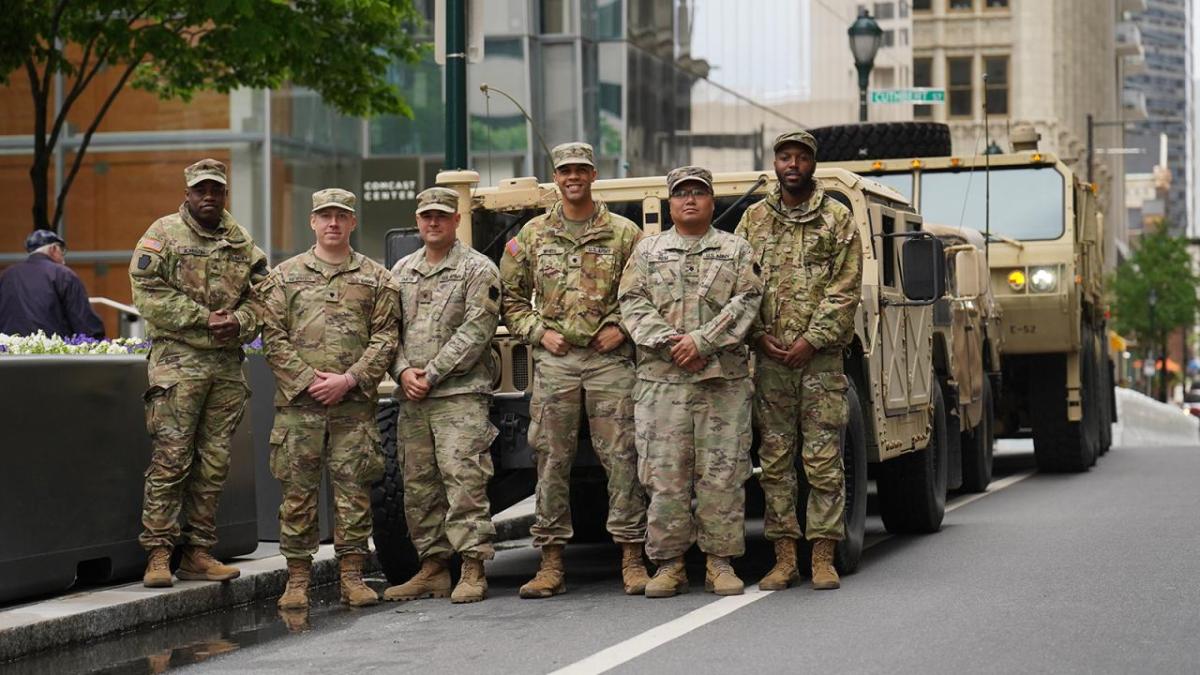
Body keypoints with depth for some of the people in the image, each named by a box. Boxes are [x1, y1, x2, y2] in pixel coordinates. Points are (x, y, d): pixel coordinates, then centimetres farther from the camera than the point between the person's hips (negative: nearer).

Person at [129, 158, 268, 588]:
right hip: (178, 361, -5)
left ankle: (198, 553, 14)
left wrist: (239, 322, -7)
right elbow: (149, 294, -9)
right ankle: (158, 555, -8)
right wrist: (203, 318, -13)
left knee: (214, 462, 7)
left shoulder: (241, 242, 16)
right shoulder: (163, 234, 0)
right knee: (171, 459, -10)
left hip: (228, 364, 5)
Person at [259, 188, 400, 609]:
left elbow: (385, 338, 3)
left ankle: (352, 576, 8)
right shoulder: (285, 276, 9)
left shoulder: (376, 278, 9)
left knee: (354, 488, 1)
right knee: (297, 491, 1)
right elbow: (273, 338, 3)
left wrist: (349, 378, -9)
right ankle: (297, 579, 7)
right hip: (298, 402, 0)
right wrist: (308, 380, -8)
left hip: (355, 404, 0)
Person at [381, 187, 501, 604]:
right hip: (412, 398, 6)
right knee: (418, 484, 7)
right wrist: (403, 371, -4)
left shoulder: (478, 269, -1)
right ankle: (432, 568, 14)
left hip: (460, 393, -6)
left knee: (463, 478, -11)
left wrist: (432, 373, -13)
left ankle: (473, 570, -10)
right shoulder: (401, 272, 17)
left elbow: (475, 331, -10)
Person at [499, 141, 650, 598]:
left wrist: (622, 328, -6)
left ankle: (632, 559, 2)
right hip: (555, 359, 2)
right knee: (552, 460, 1)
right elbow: (511, 298, 13)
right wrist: (539, 333, -1)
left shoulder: (624, 233, 5)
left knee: (621, 457, -3)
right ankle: (551, 565, 5)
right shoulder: (532, 235, 10)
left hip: (609, 359, -1)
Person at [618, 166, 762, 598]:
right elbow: (633, 304, 4)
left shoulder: (736, 250, 11)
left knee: (722, 472, -2)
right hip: (661, 379, 1)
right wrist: (669, 343, -11)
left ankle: (720, 562, 5)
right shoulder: (648, 251, 14)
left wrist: (701, 341, -13)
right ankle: (668, 565, 4)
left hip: (724, 379, -1)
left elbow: (745, 304, -1)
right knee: (665, 473, -2)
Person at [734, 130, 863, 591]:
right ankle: (784, 557, 8)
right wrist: (758, 335, -5)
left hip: (820, 356, -2)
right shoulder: (754, 220, 12)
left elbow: (845, 289, -3)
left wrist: (813, 339, -12)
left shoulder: (838, 219, 4)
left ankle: (823, 557, 2)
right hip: (769, 358, 2)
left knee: (823, 459, -3)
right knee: (775, 459, 3)